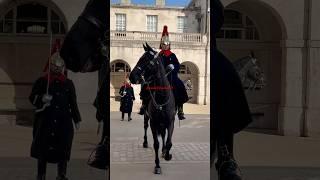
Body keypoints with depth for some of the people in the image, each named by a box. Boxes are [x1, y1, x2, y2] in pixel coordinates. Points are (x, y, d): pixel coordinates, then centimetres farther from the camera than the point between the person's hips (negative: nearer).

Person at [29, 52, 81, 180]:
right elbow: (32, 97, 2)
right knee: (43, 149, 3)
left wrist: (77, 120, 9)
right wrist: (41, 99, -19)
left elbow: (73, 103, 14)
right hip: (45, 121, -1)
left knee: (63, 150, 3)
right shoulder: (41, 81, 6)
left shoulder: (68, 83, 12)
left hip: (64, 122, 2)